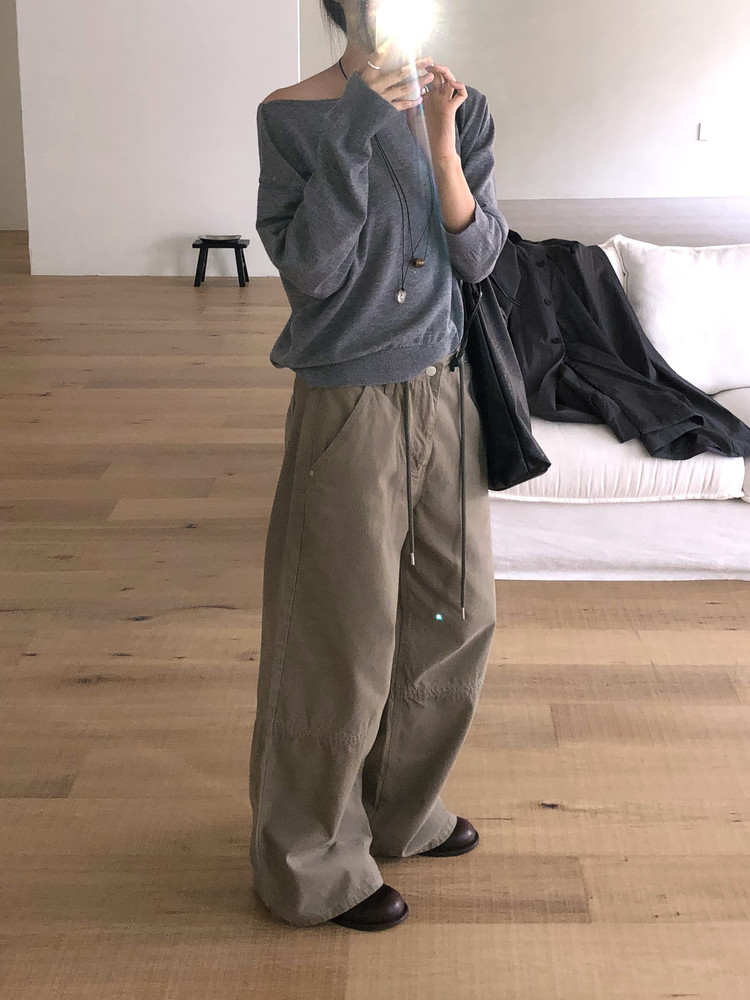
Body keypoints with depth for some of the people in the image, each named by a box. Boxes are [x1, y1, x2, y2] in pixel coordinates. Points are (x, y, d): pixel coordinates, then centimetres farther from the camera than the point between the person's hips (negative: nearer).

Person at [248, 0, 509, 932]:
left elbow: (479, 255, -4)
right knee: (344, 637, 4)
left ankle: (399, 807, 40)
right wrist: (357, 129, -25)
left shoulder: (460, 107, 3)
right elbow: (307, 269, -18)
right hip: (347, 409, -5)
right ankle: (317, 861, 26)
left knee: (454, 615, 16)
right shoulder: (292, 116, -10)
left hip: (443, 398, 6)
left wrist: (440, 142, -18)